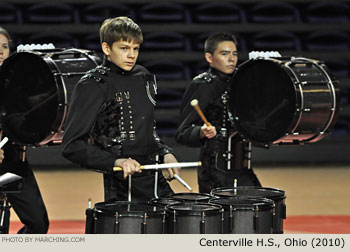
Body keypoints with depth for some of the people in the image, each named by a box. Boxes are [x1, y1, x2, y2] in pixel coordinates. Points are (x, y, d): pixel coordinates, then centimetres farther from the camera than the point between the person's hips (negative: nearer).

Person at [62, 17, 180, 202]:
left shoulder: (144, 78, 12)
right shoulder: (92, 86, -9)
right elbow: (72, 146, -14)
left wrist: (164, 153, 6)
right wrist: (116, 162, -25)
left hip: (155, 180, 6)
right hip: (122, 188, -6)